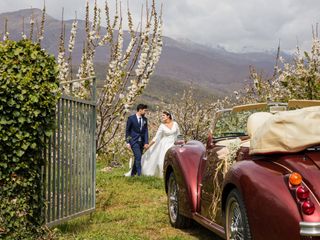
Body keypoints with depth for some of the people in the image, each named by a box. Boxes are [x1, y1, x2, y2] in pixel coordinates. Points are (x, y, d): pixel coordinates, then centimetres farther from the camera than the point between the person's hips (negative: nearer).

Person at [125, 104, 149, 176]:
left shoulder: (145, 119, 7)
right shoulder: (131, 118, -6)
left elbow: (146, 131, 6)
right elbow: (127, 130, -1)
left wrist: (146, 142, -3)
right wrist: (127, 142, -5)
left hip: (141, 141, 5)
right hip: (134, 141, -5)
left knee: (138, 158, 8)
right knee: (138, 157, -16)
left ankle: (132, 174, 20)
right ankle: (140, 174, -14)